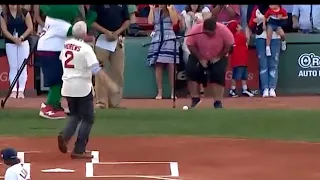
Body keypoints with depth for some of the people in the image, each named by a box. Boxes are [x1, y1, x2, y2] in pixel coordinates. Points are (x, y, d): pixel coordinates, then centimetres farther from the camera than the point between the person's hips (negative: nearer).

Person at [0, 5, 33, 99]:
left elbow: (30, 28, -2)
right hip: (10, 43, 1)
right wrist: (14, 39, -17)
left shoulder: (25, 13, -1)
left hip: (23, 42, -1)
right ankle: (14, 90, 2)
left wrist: (21, 38, -14)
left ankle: (21, 90, 0)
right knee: (13, 67, 1)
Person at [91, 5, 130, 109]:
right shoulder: (96, 5, -6)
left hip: (118, 40, 3)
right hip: (102, 40, -3)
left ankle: (115, 103, 9)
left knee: (118, 72, 3)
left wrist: (117, 32, -8)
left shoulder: (123, 5, 5)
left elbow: (127, 20, 8)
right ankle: (101, 102, 1)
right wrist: (106, 32, -18)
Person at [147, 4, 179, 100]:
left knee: (171, 66, -6)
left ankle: (173, 92, -4)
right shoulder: (155, 11, 13)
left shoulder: (172, 10, 9)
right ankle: (159, 92, 0)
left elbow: (175, 21, -6)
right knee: (158, 66, -3)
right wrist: (151, 9, 0)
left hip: (169, 39, -2)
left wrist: (170, 9, -8)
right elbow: (150, 22, 0)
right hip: (157, 39, 2)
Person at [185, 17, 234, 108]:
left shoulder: (223, 30, -27)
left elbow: (229, 45, -16)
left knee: (219, 73, -20)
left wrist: (218, 57, -19)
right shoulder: (195, 29, -27)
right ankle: (195, 98, -5)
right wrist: (200, 59, -20)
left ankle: (218, 101, -7)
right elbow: (190, 45, -16)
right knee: (190, 69, -19)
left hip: (217, 58, -1)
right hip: (199, 57, 1)